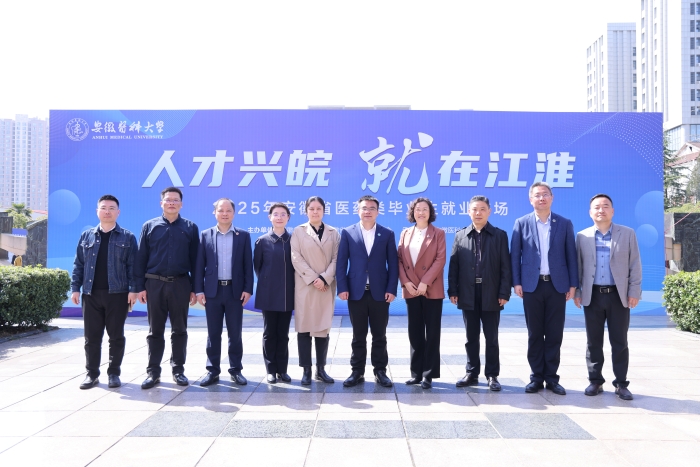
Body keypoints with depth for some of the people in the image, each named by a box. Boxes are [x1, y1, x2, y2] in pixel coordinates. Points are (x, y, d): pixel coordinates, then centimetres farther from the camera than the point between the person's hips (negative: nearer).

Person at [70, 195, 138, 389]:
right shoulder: (86, 236, 10)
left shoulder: (127, 237, 3)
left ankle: (114, 373, 15)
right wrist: (75, 288, 4)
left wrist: (133, 289, -9)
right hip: (91, 294, 2)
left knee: (116, 336, 5)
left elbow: (132, 266, -1)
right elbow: (78, 264, 10)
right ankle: (92, 373, 16)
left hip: (117, 293, -2)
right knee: (92, 336, 6)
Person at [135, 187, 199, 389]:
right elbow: (141, 258, 3)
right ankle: (153, 371, 14)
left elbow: (195, 259, 3)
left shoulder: (191, 227, 4)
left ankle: (178, 370, 18)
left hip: (181, 284, 0)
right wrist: (140, 287, -3)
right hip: (155, 284, 0)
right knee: (155, 330, 7)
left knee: (179, 329, 7)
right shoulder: (149, 226, 5)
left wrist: (195, 288, -1)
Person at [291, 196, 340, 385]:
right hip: (305, 285, -1)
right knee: (304, 327, -1)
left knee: (323, 328, 4)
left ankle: (321, 369, 12)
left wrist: (325, 278, -12)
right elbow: (296, 258, -4)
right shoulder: (299, 231, 5)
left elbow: (336, 258, 2)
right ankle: (306, 370, 6)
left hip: (327, 286, 1)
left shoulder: (333, 232, 9)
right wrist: (313, 278, -12)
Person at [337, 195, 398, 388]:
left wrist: (391, 289, -6)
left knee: (379, 336, 8)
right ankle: (357, 372, 17)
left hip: (380, 292, 0)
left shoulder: (387, 234, 5)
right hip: (356, 292, 0)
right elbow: (341, 262, 2)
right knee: (358, 336, 8)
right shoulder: (348, 233, 4)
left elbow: (393, 264, 3)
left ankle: (380, 371, 18)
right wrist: (342, 287, -7)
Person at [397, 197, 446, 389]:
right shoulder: (405, 233, 10)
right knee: (415, 332, 7)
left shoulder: (438, 233, 1)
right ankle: (416, 373, 16)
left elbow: (440, 260, -8)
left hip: (432, 290, -3)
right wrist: (406, 282, -8)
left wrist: (425, 282, -16)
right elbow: (400, 260, 6)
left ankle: (429, 375, 7)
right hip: (411, 290, 3)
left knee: (432, 333, 1)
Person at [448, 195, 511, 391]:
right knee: (471, 338, 10)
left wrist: (504, 293, -8)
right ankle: (472, 373, 19)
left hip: (491, 295, -2)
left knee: (491, 338, 6)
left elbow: (505, 266, -2)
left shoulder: (500, 235, 3)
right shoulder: (460, 236, 8)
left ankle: (492, 375, 15)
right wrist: (453, 291, -2)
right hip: (468, 295, 2)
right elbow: (453, 265, 5)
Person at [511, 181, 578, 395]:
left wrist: (573, 284, 0)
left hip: (557, 285, 1)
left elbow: (571, 255, 5)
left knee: (554, 334, 5)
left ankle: (551, 377, 15)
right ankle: (536, 377, 14)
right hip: (532, 285, 0)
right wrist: (516, 283, -5)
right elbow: (515, 255, 2)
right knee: (535, 334, 6)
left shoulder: (565, 224, 6)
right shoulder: (522, 223, 4)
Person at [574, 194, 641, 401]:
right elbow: (578, 266, 6)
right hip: (593, 295, 1)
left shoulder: (627, 233, 4)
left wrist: (634, 291, -4)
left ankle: (621, 384, 12)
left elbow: (634, 265, 2)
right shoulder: (582, 236, 6)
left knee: (619, 342, 4)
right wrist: (576, 292, 1)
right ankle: (595, 381, 16)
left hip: (618, 295, -1)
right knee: (594, 341, 6)